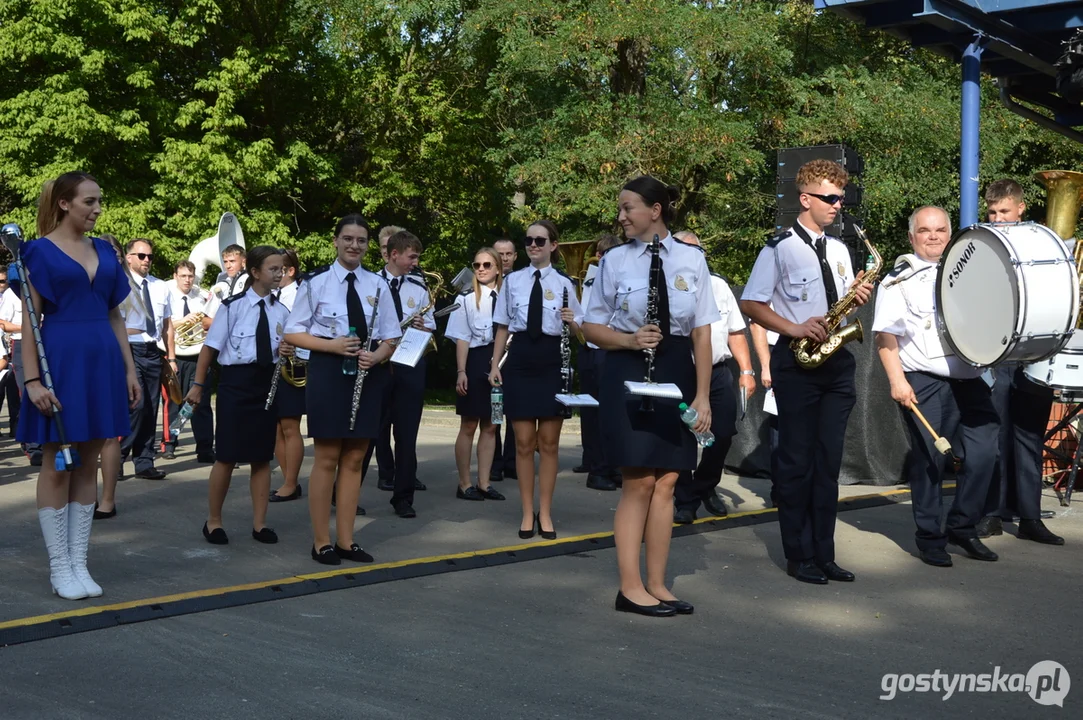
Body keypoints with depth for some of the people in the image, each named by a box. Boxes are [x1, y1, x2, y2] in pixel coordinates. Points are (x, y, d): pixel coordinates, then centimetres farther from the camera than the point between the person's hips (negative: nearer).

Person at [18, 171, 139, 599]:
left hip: (102, 360, 5)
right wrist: (32, 379, -15)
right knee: (57, 465, 1)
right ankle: (59, 567, 9)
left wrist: (130, 369, 10)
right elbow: (29, 319, -7)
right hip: (61, 360, -5)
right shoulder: (40, 251, -3)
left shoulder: (104, 251, 12)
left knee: (88, 464, 7)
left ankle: (79, 562, 14)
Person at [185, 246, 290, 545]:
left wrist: (287, 352, -8)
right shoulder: (233, 306, -7)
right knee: (227, 457, 1)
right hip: (236, 381, -4)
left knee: (262, 457, 9)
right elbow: (210, 347, -5)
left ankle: (259, 523, 19)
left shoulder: (281, 311, 7)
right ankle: (213, 521, 17)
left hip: (268, 383, 4)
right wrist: (198, 384, -5)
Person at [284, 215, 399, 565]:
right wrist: (332, 345, -17)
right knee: (327, 459, 0)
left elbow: (391, 337, 10)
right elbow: (293, 333, -3)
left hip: (368, 374, 4)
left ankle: (346, 540, 17)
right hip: (328, 372, -3)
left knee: (354, 460, 8)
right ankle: (322, 542, 10)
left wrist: (377, 356, -12)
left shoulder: (378, 285, 8)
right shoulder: (315, 282, -2)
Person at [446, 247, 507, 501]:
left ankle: (484, 483, 17)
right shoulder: (467, 297, -2)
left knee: (490, 425, 9)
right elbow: (462, 338, -4)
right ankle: (465, 484, 11)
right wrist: (461, 371, -11)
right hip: (475, 361, -4)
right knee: (469, 425, 3)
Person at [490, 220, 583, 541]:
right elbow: (503, 327, 10)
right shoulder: (512, 280, 6)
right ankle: (527, 513, 16)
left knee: (549, 442, 6)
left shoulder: (563, 283, 4)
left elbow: (578, 331, 7)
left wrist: (572, 322, -15)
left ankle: (545, 513, 18)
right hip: (520, 359, 1)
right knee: (524, 442, 4)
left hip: (552, 361, -1)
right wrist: (495, 364, 5)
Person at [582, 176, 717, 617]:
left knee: (666, 482, 6)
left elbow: (702, 332, 3)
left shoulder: (691, 259, 3)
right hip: (629, 376, -2)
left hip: (676, 375, 2)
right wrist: (630, 340, -16)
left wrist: (703, 395, -3)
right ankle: (631, 587, 5)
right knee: (639, 483, -4)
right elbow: (592, 328, 4)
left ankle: (657, 585, 16)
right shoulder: (615, 260, 1)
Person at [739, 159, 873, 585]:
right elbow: (750, 305, -9)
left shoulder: (838, 249, 15)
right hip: (797, 363, -6)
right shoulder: (780, 248, -5)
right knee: (797, 461, 0)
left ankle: (824, 553, 15)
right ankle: (799, 556, 9)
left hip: (835, 361, 6)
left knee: (828, 462, 8)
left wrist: (857, 297, -1)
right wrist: (793, 329, -19)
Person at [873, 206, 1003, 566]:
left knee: (984, 451, -3)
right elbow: (885, 336, -5)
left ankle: (963, 526, 15)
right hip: (925, 384, -4)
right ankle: (930, 538, 14)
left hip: (970, 378, 5)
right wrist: (897, 381, -15)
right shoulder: (899, 279, 2)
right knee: (929, 460, 0)